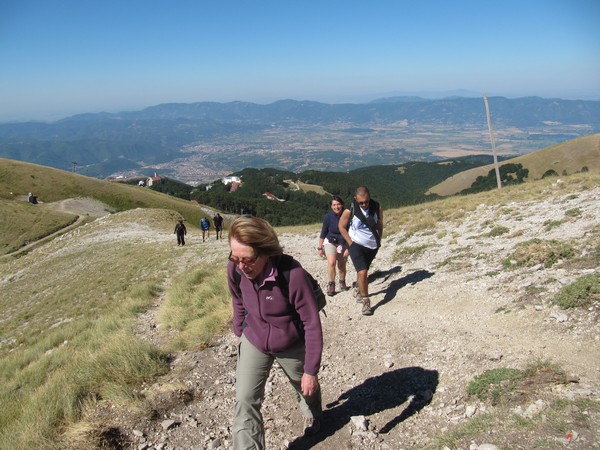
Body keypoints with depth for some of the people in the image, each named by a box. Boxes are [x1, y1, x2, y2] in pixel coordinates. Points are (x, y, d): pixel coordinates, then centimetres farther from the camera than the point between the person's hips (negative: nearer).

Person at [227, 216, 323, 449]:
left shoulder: (292, 274, -37)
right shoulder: (235, 270, -23)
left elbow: (312, 324, -26)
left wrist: (311, 370, -20)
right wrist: (240, 333, 14)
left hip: (292, 346, -2)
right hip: (253, 343, 2)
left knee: (305, 386, 25)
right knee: (245, 401, -6)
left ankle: (313, 416, 60)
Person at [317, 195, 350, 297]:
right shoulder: (328, 216, -14)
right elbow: (323, 233, -4)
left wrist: (348, 248, -8)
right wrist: (320, 247, -1)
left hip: (343, 243, 1)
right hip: (330, 242, -1)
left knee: (342, 265, 9)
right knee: (331, 262, -21)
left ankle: (342, 283, 35)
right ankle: (331, 285, -10)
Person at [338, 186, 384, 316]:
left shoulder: (377, 208, -9)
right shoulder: (349, 211, -18)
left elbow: (380, 225, 8)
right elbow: (342, 227, -4)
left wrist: (379, 241, 4)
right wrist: (350, 243, -8)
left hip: (373, 246, 4)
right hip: (357, 245, -4)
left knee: (363, 271, 20)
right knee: (362, 272, -17)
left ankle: (358, 290, 47)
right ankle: (365, 302, -8)